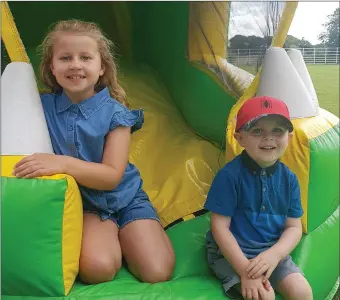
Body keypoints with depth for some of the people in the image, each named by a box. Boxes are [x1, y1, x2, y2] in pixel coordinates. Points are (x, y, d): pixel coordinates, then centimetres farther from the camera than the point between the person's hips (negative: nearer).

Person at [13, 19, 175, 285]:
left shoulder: (115, 114, -15)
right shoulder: (44, 106, -6)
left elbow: (112, 176, -22)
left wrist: (63, 163, -34)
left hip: (125, 198, -1)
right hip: (84, 202, 1)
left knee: (157, 273, -10)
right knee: (97, 269, -26)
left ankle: (124, 234, 19)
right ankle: (111, 233, 8)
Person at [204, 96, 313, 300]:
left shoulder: (289, 178, -3)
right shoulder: (230, 175, -19)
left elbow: (294, 227, 0)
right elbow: (220, 227, -17)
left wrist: (275, 254, -19)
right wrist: (245, 270, -22)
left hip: (271, 250, 5)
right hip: (231, 252, -4)